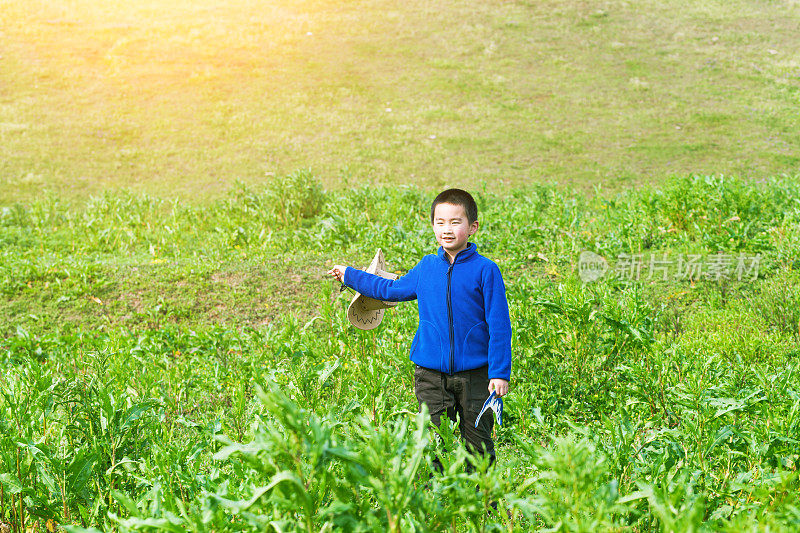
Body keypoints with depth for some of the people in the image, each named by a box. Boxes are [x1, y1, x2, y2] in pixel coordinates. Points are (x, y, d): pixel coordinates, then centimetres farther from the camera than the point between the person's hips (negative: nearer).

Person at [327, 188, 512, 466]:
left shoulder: (485, 270, -6)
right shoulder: (427, 267, 8)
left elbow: (499, 325, -5)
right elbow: (392, 289, 26)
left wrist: (500, 372, -10)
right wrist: (349, 275, 34)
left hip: (474, 374, -3)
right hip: (431, 373, 3)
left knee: (478, 445, 6)